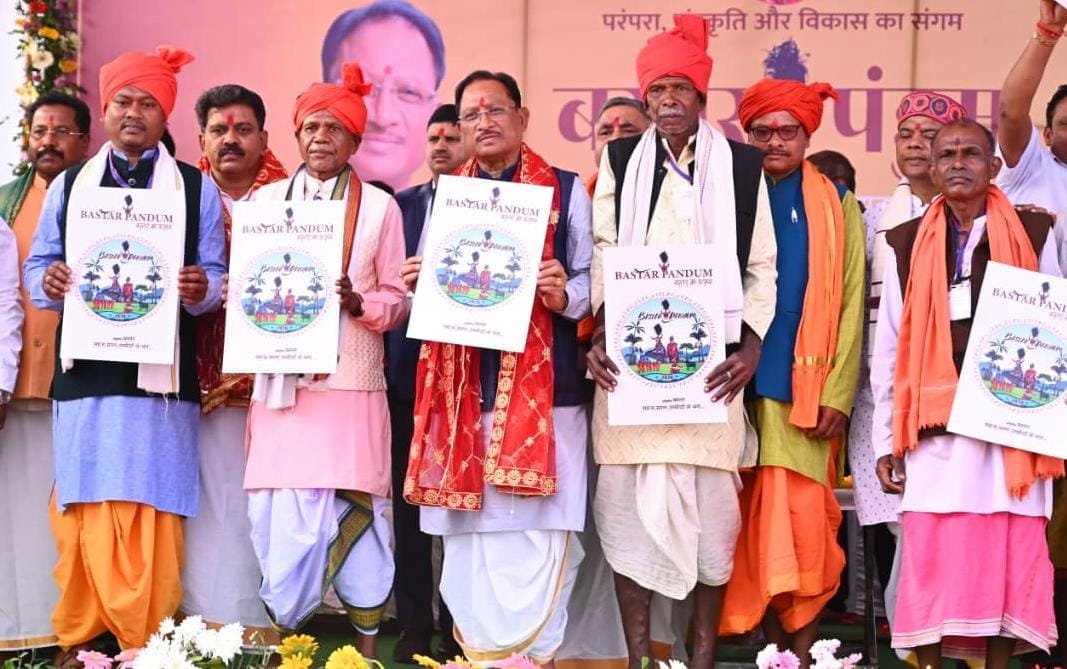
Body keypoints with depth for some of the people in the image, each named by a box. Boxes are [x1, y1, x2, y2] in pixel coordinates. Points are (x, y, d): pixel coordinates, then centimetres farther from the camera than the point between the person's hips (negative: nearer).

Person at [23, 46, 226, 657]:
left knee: (152, 515, -3)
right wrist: (48, 282, -9)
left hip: (162, 374, -2)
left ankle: (148, 644, 3)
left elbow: (215, 277, 6)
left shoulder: (197, 188, 9)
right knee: (85, 512, 1)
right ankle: (80, 639, 11)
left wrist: (201, 289, -17)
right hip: (85, 374, 2)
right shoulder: (69, 186, 15)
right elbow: (38, 264, 14)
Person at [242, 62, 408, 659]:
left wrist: (359, 304, -16)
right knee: (282, 514, 0)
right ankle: (285, 635, 12)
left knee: (357, 511, -2)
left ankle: (369, 643, 8)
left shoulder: (380, 207, 4)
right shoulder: (266, 200, 11)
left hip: (351, 382, -2)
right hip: (281, 380, 2)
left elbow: (399, 299, 4)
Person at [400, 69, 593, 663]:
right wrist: (418, 286, -3)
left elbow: (593, 280, 4)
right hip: (463, 391, 3)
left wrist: (565, 296, -16)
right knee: (468, 534, 5)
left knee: (538, 537, -6)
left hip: (542, 389, -3)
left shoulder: (567, 190, 6)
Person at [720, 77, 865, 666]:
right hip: (740, 385, 1)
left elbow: (850, 305, 2)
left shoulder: (837, 206, 7)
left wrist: (838, 394, -6)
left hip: (806, 389, -1)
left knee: (802, 516, -5)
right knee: (753, 519, 2)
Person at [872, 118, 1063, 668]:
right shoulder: (904, 245, 8)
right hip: (936, 430, 1)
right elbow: (889, 350, 9)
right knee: (931, 564, -1)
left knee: (1009, 563, 0)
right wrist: (885, 440, 5)